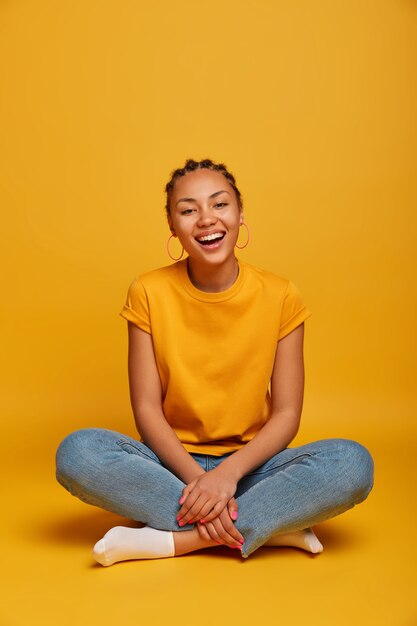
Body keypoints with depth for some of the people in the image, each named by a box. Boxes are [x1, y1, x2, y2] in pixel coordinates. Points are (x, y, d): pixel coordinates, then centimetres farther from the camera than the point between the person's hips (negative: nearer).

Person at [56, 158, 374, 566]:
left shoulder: (280, 296, -5)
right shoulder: (150, 293, -5)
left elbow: (286, 415, -6)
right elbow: (147, 409, -7)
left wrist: (228, 473, -22)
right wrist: (195, 478, -22)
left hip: (249, 466, 0)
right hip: (171, 464, 1)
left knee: (353, 463, -27)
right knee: (77, 453, -29)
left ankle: (172, 540, -23)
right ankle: (273, 524, -22)